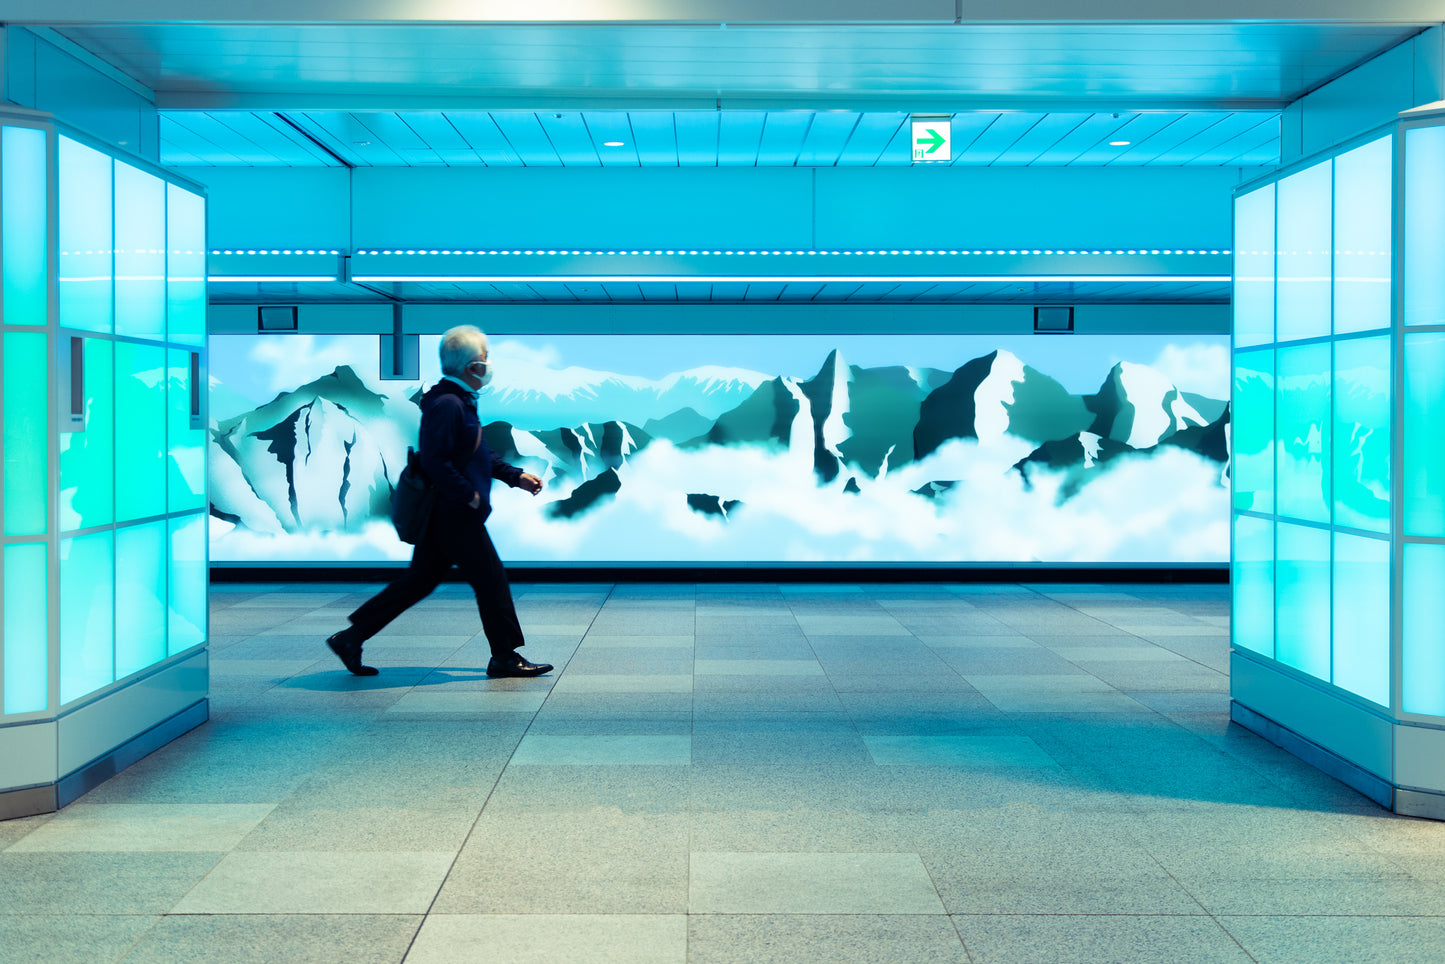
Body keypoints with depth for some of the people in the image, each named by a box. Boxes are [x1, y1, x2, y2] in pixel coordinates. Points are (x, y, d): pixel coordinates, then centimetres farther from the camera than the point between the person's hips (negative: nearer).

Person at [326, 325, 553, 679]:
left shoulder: (460, 401, 16)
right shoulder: (446, 404, -19)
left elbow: (476, 454, 26)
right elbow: (434, 461, -25)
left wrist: (515, 476, 23)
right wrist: (468, 494, -20)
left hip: (444, 514, 11)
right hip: (454, 514, -11)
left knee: (418, 582, 12)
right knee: (491, 578, 0)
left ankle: (351, 638, 15)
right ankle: (504, 656, 10)